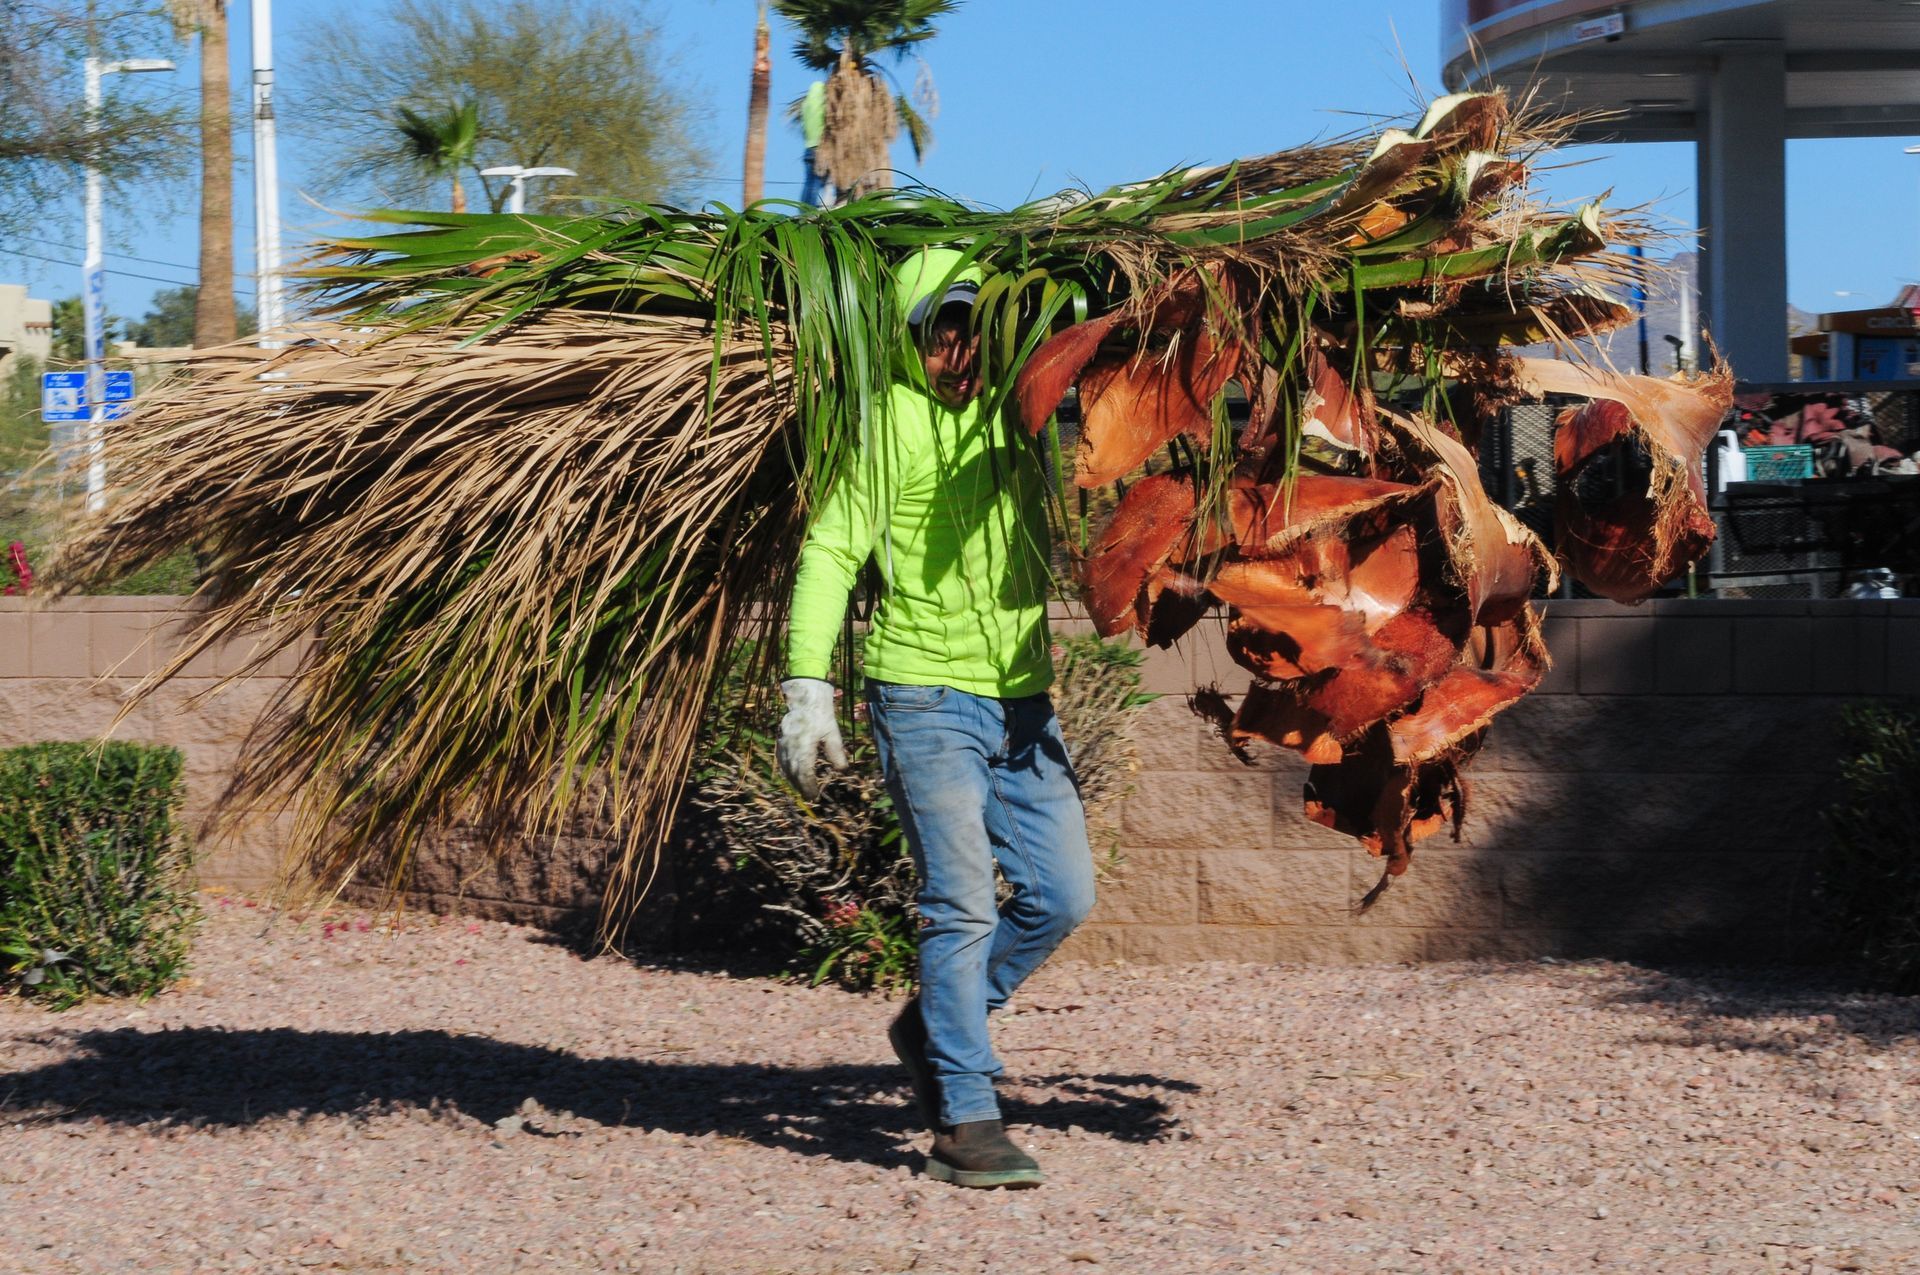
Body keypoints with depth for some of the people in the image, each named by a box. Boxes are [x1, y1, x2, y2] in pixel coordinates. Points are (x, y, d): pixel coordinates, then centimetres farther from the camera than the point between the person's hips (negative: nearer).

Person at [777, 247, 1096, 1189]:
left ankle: (933, 1027, 25)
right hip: (924, 695, -6)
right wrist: (808, 689, -17)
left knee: (1063, 891, 5)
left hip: (1021, 699, 6)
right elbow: (830, 554, -9)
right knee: (963, 902, -10)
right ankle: (965, 1122, -4)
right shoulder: (894, 423, -7)